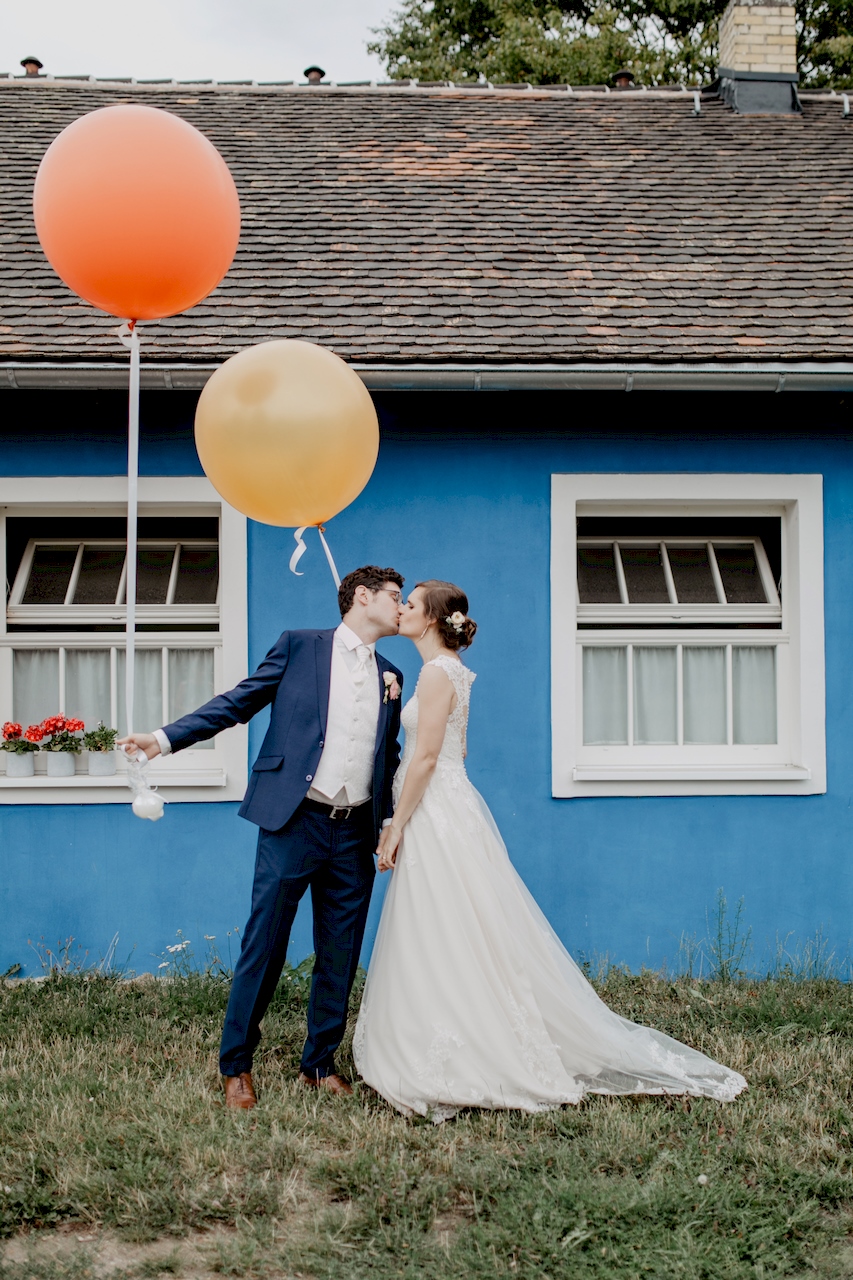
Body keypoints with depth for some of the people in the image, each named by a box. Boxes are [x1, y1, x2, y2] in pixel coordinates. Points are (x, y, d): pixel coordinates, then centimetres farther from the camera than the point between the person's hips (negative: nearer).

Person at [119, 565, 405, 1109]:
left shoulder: (389, 675, 16)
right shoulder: (299, 646, 3)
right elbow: (239, 702, 2)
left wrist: (389, 821, 11)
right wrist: (167, 737, -7)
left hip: (354, 834, 4)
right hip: (294, 821, -4)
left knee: (340, 955, 8)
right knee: (264, 945, -2)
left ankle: (320, 1064, 23)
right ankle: (237, 1067, 12)